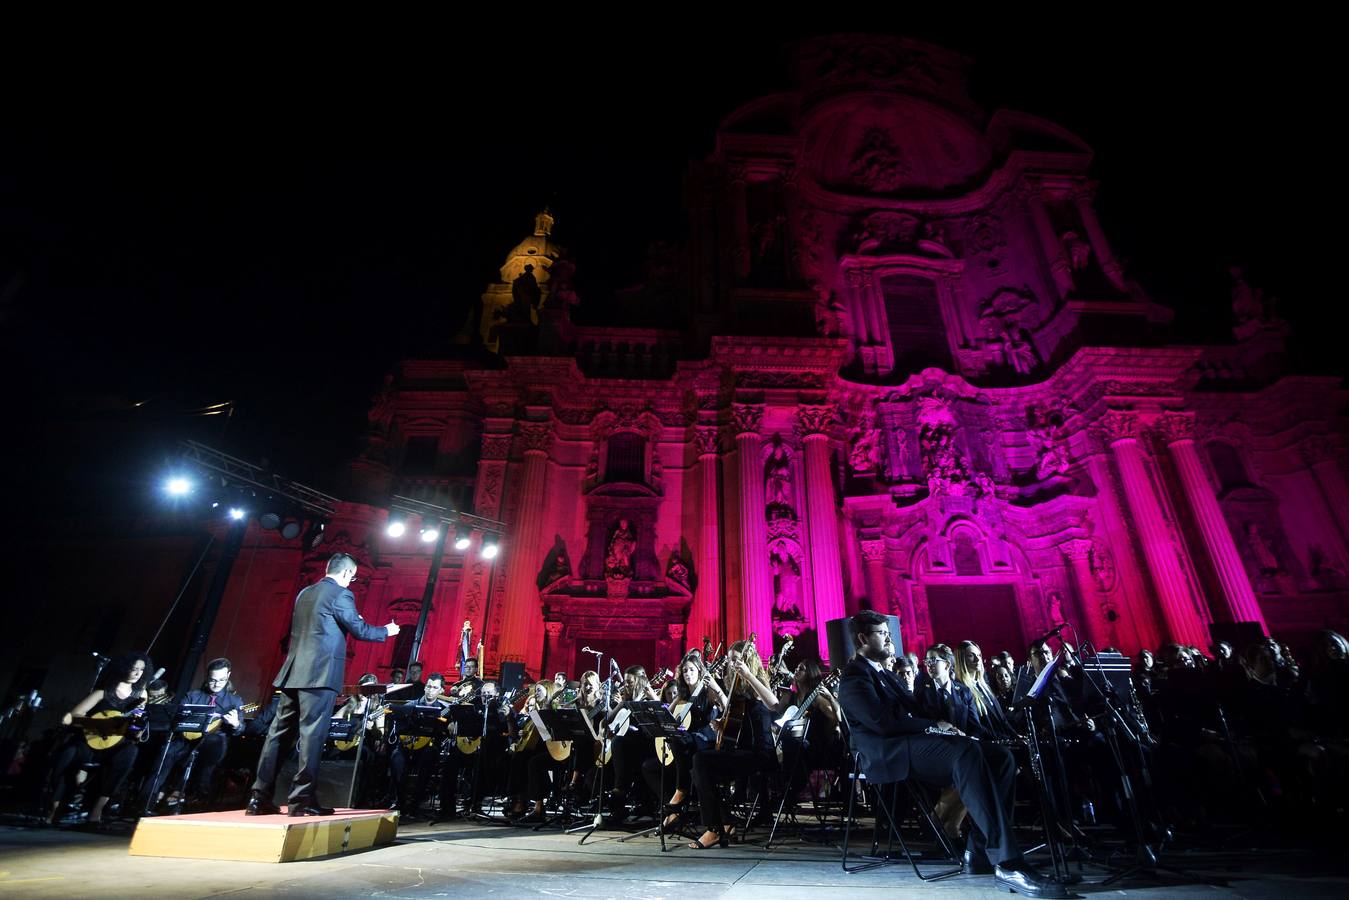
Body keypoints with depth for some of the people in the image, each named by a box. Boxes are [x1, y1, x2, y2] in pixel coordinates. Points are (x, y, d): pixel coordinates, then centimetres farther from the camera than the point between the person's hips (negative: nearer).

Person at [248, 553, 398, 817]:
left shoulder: (305, 593, 16)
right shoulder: (341, 594, -8)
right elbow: (359, 630, -6)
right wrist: (387, 631, 10)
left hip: (294, 672, 8)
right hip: (321, 674, -8)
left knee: (280, 733, 11)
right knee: (312, 734, -4)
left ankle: (260, 797, 15)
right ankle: (303, 799, -1)